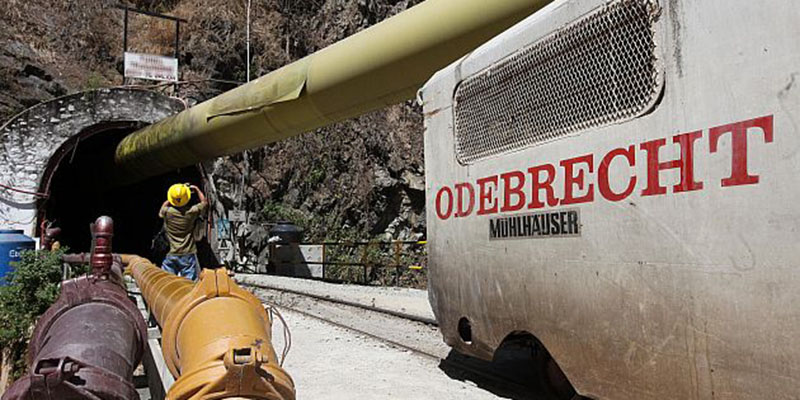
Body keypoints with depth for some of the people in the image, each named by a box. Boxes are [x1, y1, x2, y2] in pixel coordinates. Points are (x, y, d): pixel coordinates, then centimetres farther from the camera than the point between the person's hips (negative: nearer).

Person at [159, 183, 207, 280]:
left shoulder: (167, 212, -9)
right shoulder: (192, 211, -9)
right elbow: (204, 202, 12)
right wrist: (196, 189, 21)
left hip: (172, 255, 1)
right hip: (189, 254, -1)